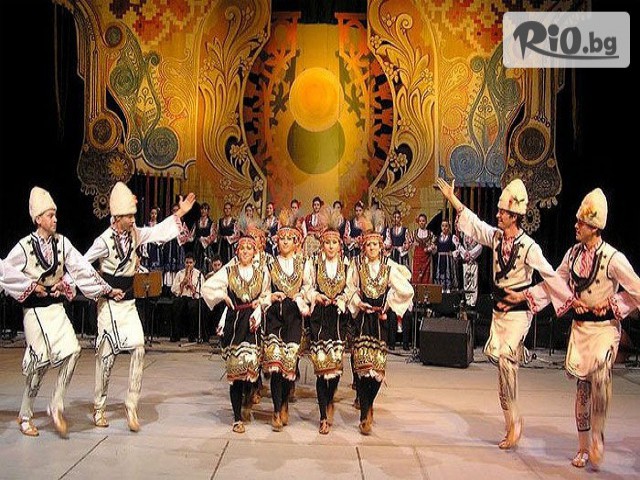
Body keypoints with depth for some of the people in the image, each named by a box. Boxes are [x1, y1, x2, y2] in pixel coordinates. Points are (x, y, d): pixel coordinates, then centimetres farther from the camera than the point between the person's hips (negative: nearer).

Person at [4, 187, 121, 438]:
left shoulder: (61, 242, 4)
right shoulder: (24, 246, -7)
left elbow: (82, 268, 3)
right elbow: (6, 273, -8)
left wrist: (107, 289, -1)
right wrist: (32, 286, -11)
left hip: (57, 308, 4)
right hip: (35, 310, -4)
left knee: (72, 350, -14)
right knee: (41, 361, -1)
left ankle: (56, 405, 4)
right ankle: (25, 416, 21)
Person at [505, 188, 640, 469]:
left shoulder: (613, 258, -14)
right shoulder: (573, 253, 3)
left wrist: (608, 304, -11)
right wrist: (523, 296, 5)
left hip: (605, 327, -5)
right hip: (580, 326, 5)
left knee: (600, 374, -29)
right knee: (582, 385, 8)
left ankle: (598, 437, -8)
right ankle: (584, 448, 21)